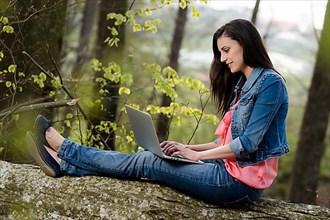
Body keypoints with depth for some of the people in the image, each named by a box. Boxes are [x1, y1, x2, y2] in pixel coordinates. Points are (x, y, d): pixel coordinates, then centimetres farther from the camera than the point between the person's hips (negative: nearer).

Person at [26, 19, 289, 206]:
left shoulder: (270, 82, -13)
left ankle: (64, 149, 1)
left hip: (241, 182, -8)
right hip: (231, 170, 8)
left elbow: (248, 143, -19)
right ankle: (63, 164, 2)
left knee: (147, 162, -8)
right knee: (147, 159, 0)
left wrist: (196, 154, -11)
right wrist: (187, 148, 5)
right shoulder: (243, 85, 17)